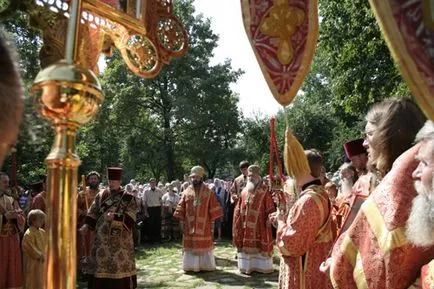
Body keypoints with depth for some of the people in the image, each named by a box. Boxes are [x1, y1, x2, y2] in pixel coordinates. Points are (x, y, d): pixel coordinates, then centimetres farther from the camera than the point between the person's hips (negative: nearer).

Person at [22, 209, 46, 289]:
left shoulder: (42, 232, 7)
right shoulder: (29, 234, -19)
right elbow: (30, 248, -22)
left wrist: (44, 255, 7)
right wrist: (39, 256, -17)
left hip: (41, 261, 8)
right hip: (32, 262, -8)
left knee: (40, 280, 15)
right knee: (32, 282, 0)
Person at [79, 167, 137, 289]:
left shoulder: (128, 198, -3)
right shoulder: (101, 195, 8)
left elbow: (130, 218, -10)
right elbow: (93, 212, 9)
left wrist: (115, 216, -23)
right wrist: (87, 225, -5)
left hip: (120, 239, -3)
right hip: (102, 238, 3)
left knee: (120, 264, 2)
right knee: (102, 263, 7)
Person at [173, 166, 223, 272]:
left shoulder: (208, 193, -2)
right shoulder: (186, 192, 3)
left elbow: (214, 210, -2)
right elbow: (180, 210, 3)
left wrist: (212, 223, -6)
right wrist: (182, 223, -3)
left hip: (204, 226, -2)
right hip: (189, 226, 2)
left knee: (204, 245, 5)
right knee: (190, 245, 7)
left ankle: (205, 265, 17)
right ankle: (191, 265, 19)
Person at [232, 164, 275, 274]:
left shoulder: (264, 191, -6)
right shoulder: (244, 191, 10)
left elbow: (270, 209, -8)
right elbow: (238, 209, 15)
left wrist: (270, 220, -16)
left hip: (259, 226, -5)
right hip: (245, 226, 5)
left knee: (261, 245, 2)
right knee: (245, 244, 9)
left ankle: (261, 266, 13)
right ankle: (246, 265, 20)